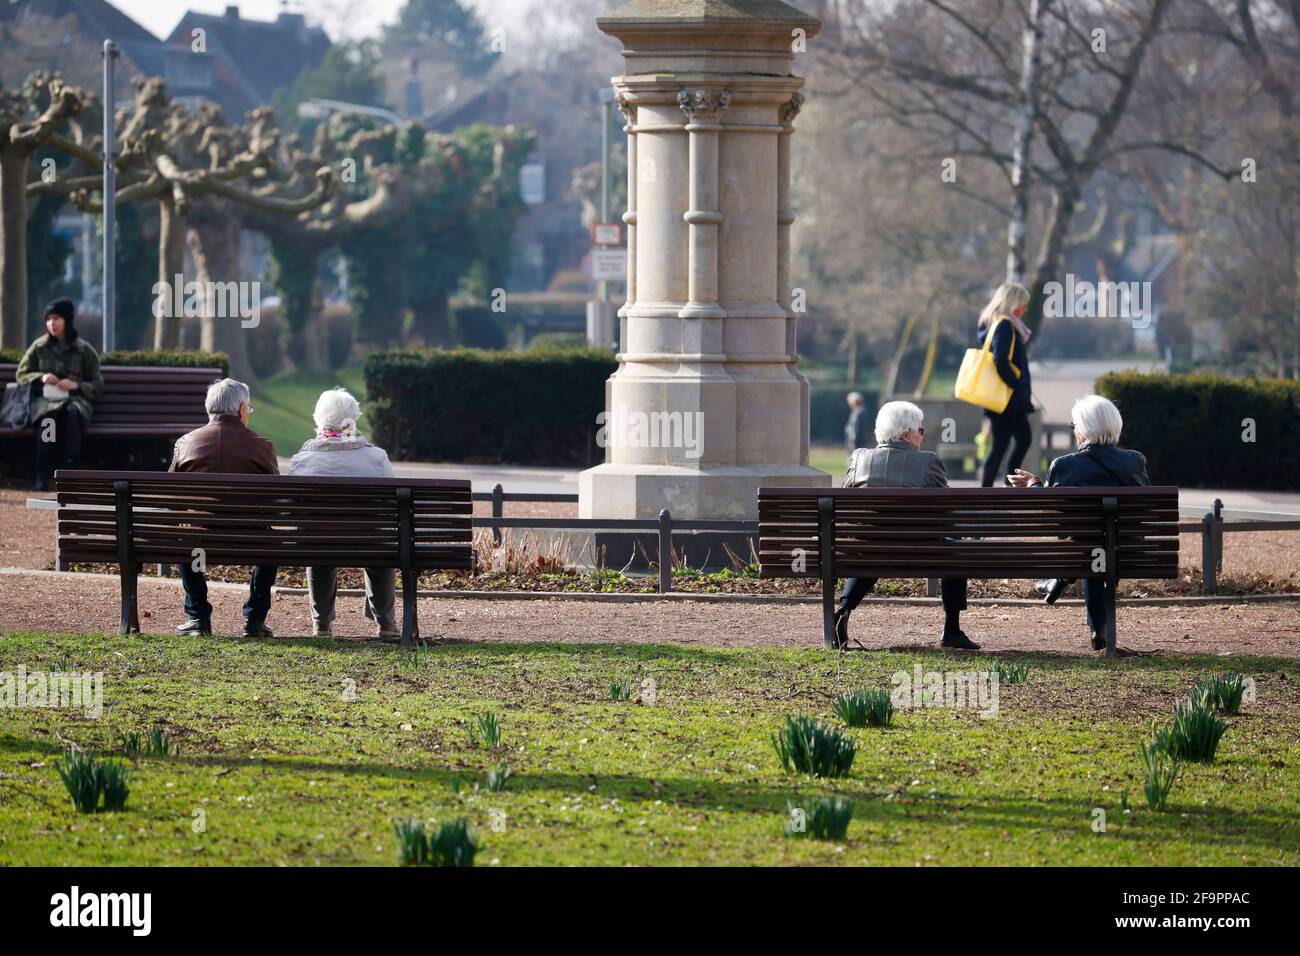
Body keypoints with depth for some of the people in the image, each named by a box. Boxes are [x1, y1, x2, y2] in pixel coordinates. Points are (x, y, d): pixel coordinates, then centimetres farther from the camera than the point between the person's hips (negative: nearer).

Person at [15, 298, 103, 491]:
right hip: (45, 400, 0)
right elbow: (21, 375, 15)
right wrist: (41, 378, -6)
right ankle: (41, 476, -39)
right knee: (47, 416, -38)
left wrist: (76, 385, -10)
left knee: (72, 412, -39)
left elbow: (97, 386, 11)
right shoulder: (39, 347, 11)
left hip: (75, 399, 0)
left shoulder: (84, 350, 7)